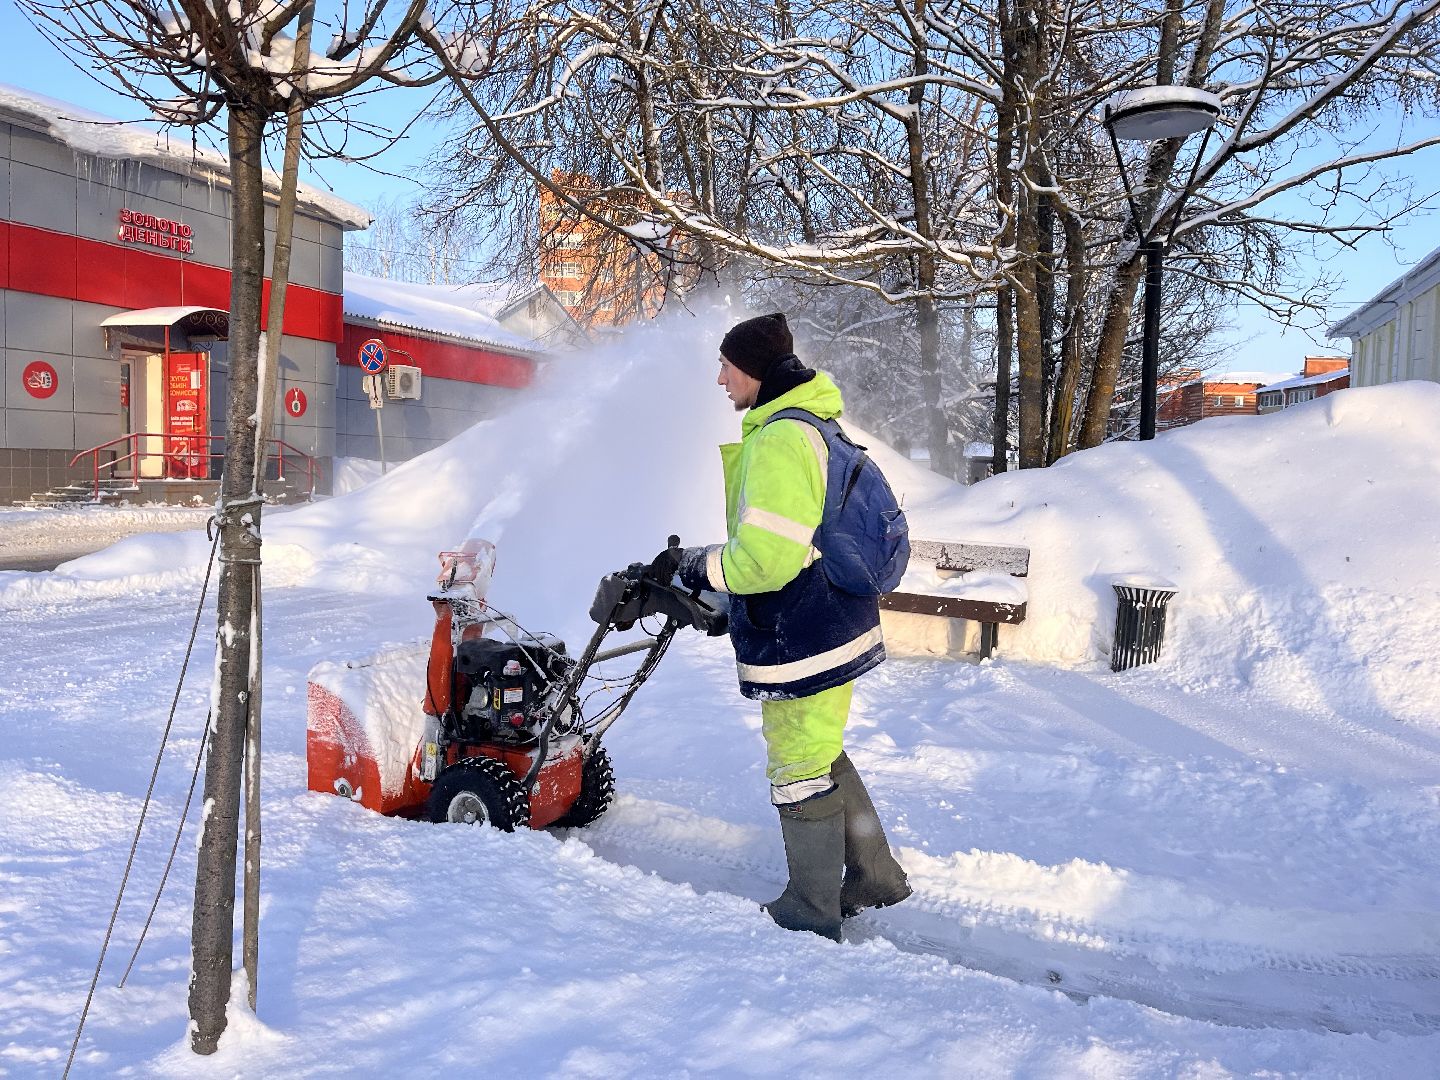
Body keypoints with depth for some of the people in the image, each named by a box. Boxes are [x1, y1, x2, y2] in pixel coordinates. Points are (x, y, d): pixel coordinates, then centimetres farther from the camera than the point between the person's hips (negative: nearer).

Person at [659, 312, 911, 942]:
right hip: (828, 629, 11)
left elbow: (765, 558, -28)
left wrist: (695, 567, -11)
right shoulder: (810, 428, 13)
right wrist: (715, 590, 18)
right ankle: (875, 879, 36)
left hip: (801, 644, -10)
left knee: (799, 773, 5)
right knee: (823, 758, 23)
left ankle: (811, 915, 22)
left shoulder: (780, 440, -22)